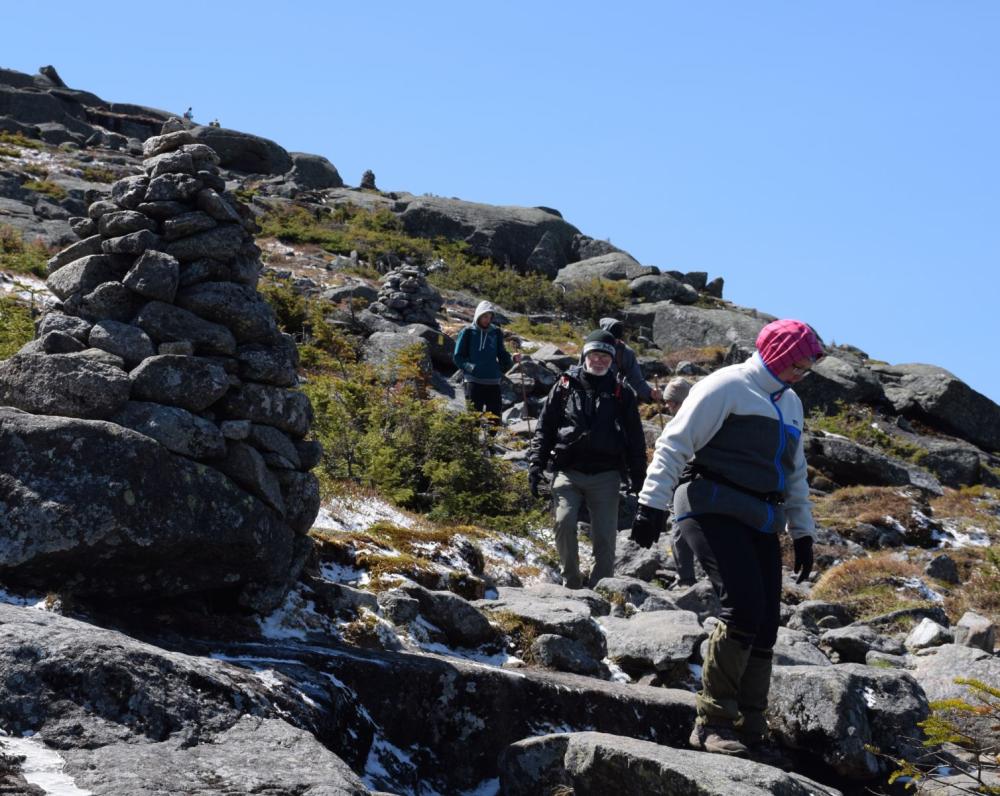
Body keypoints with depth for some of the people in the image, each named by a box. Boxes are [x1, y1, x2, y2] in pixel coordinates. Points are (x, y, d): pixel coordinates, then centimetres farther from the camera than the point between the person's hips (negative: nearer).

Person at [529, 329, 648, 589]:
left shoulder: (622, 393, 10)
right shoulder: (565, 385, 10)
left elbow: (636, 439, 13)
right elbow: (544, 428, 12)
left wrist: (638, 477, 6)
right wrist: (536, 465, 2)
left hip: (606, 476, 1)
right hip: (568, 472, 0)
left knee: (604, 536, -3)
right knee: (564, 523, -19)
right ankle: (571, 584, -3)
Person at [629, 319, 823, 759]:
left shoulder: (790, 404, 23)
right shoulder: (727, 386, -5)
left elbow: (796, 475, 32)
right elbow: (674, 444, -9)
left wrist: (802, 532, 28)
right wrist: (652, 505, -14)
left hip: (760, 524, 8)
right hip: (716, 513, -8)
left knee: (764, 628, 2)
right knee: (744, 609, -21)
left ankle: (749, 733, 9)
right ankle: (713, 721, -13)